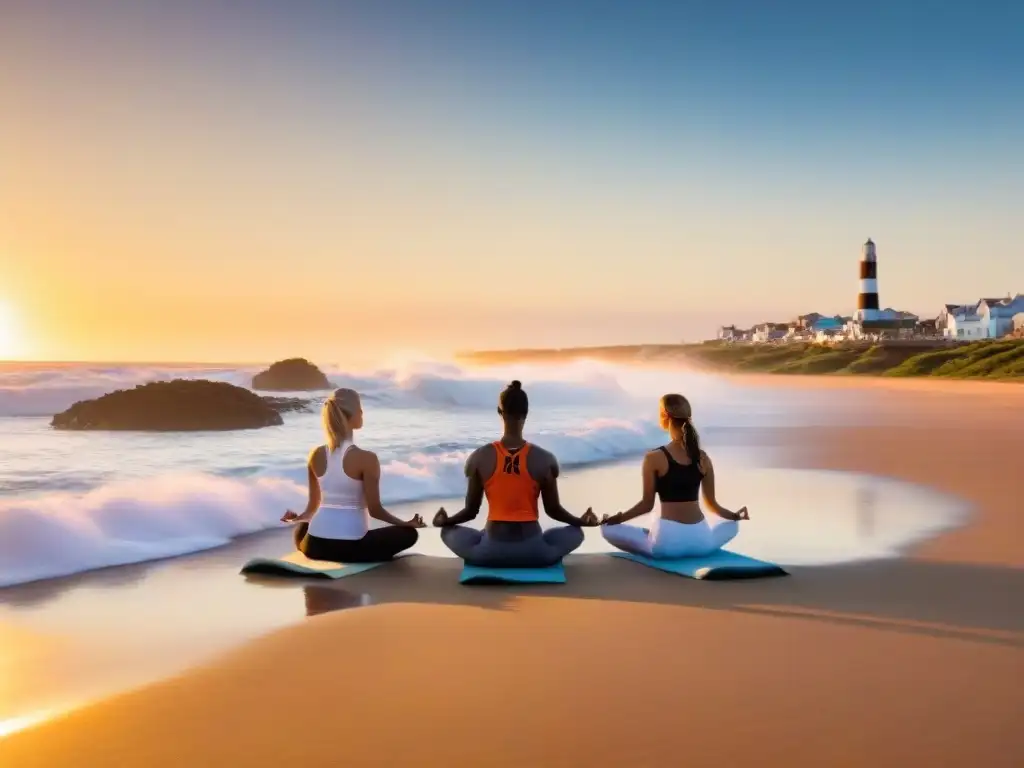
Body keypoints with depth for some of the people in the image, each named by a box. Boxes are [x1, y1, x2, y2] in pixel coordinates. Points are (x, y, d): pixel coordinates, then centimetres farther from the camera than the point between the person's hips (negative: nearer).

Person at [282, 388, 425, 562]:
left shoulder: (316, 455, 2)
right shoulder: (366, 458, -14)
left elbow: (313, 505, 12)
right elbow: (374, 510, -10)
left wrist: (297, 518, 35)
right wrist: (407, 523, 7)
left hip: (314, 546, 5)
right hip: (350, 546, -5)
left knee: (301, 528, 40)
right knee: (409, 533, 14)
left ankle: (326, 556, 20)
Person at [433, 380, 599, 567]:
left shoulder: (478, 458, -6)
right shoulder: (545, 460, -8)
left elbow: (471, 510, 2)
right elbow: (554, 510, 2)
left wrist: (444, 521, 23)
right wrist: (582, 521, 22)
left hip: (491, 552, 0)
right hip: (532, 552, 0)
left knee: (448, 531, 28)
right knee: (575, 532, 28)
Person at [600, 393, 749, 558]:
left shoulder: (654, 458, -7)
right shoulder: (703, 458, 5)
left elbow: (647, 504, -5)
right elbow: (712, 504, 13)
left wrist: (617, 518, 4)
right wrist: (735, 516, 31)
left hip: (668, 540, -4)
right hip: (701, 541, 4)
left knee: (608, 528, 11)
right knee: (732, 525, 36)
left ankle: (659, 550, 7)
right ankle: (697, 547, 17)